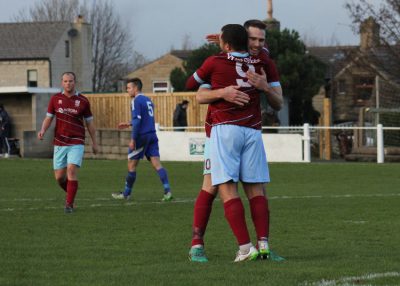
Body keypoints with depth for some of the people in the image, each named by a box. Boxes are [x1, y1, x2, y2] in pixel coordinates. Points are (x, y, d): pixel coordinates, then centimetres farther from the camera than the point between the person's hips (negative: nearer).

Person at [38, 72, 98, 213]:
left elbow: (89, 122, 8)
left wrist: (94, 143, 10)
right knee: (59, 177, 3)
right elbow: (48, 118, 7)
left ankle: (69, 204, -13)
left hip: (76, 143, -2)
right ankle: (70, 193, 33)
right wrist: (43, 130, -13)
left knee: (72, 170, -19)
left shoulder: (83, 101, 0)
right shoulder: (55, 99, 3)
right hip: (59, 143, 2)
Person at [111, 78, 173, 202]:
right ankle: (167, 191, -14)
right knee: (156, 163, -1)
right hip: (152, 135, 7)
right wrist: (129, 124, 33)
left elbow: (137, 120, -18)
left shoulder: (136, 101, -10)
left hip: (142, 136, -7)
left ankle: (126, 194, 16)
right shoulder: (148, 100, 16)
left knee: (132, 164, 6)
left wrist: (133, 139, -17)